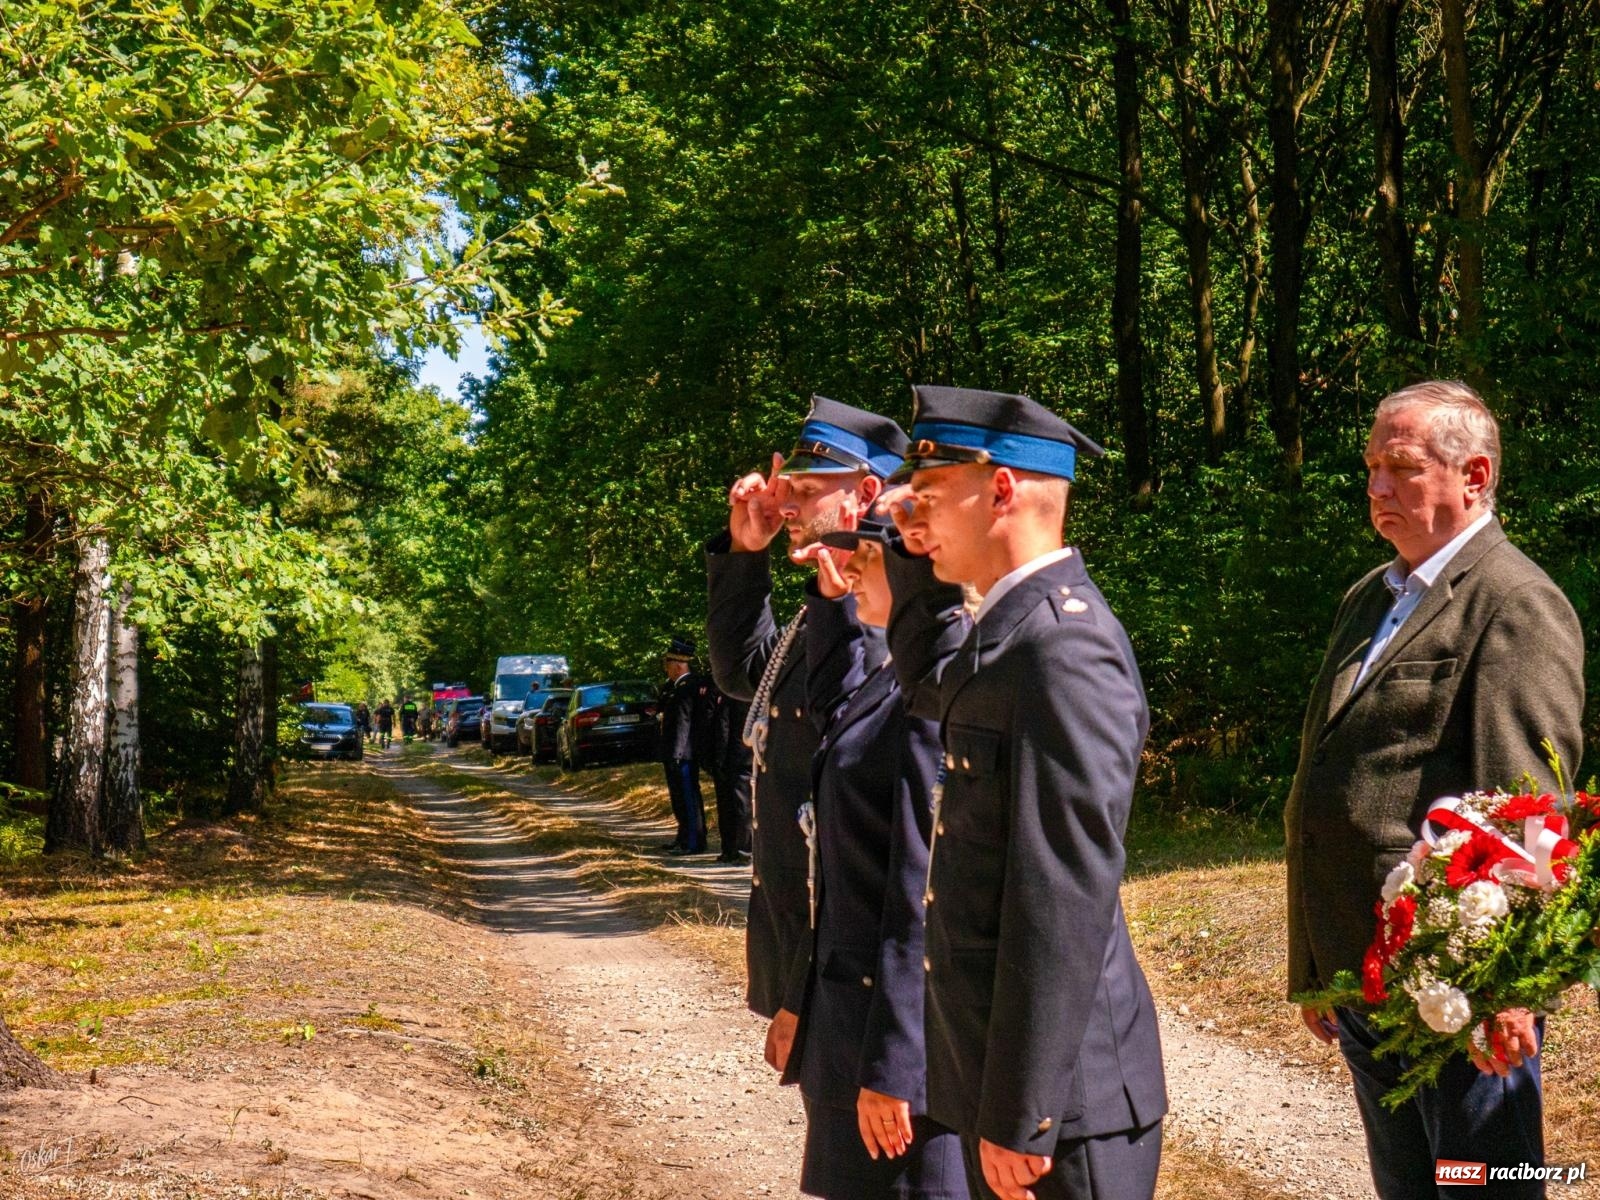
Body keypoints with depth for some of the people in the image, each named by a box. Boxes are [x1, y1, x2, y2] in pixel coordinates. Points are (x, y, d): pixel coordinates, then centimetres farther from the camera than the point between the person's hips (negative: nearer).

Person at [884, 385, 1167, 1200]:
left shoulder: (1063, 648, -20)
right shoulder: (1012, 628, 9)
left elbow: (1065, 900, -24)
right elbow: (926, 689, 32)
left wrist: (1022, 1116, -22)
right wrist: (912, 564, 15)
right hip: (993, 1062, 9)